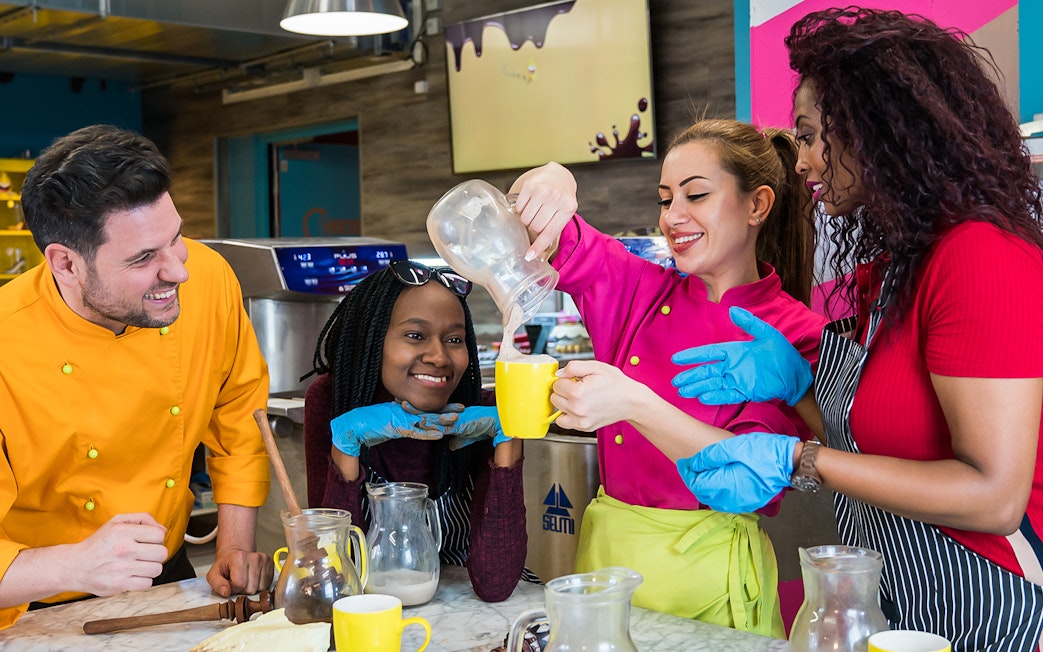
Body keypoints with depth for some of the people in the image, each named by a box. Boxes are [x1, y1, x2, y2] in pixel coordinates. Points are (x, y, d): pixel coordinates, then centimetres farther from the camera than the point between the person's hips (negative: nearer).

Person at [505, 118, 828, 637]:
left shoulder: (797, 336, -10)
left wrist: (633, 404, -33)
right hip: (607, 549, 4)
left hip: (707, 571, -3)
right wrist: (548, 182, -23)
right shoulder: (641, 291, 2)